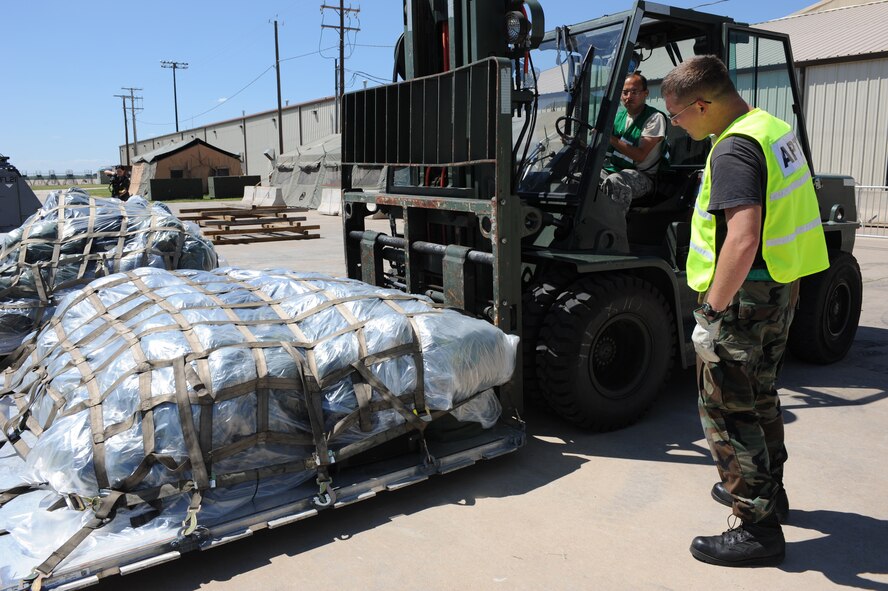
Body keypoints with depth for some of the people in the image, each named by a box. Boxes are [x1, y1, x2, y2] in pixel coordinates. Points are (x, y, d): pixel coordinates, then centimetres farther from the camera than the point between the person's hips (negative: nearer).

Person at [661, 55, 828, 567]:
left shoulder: (735, 150, -21)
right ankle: (768, 489, 41)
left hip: (746, 294, -10)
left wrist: (711, 314, -26)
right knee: (760, 395, 24)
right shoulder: (775, 129, 10)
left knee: (726, 409, 0)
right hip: (783, 287, 10)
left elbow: (743, 239, -31)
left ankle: (758, 529, 10)